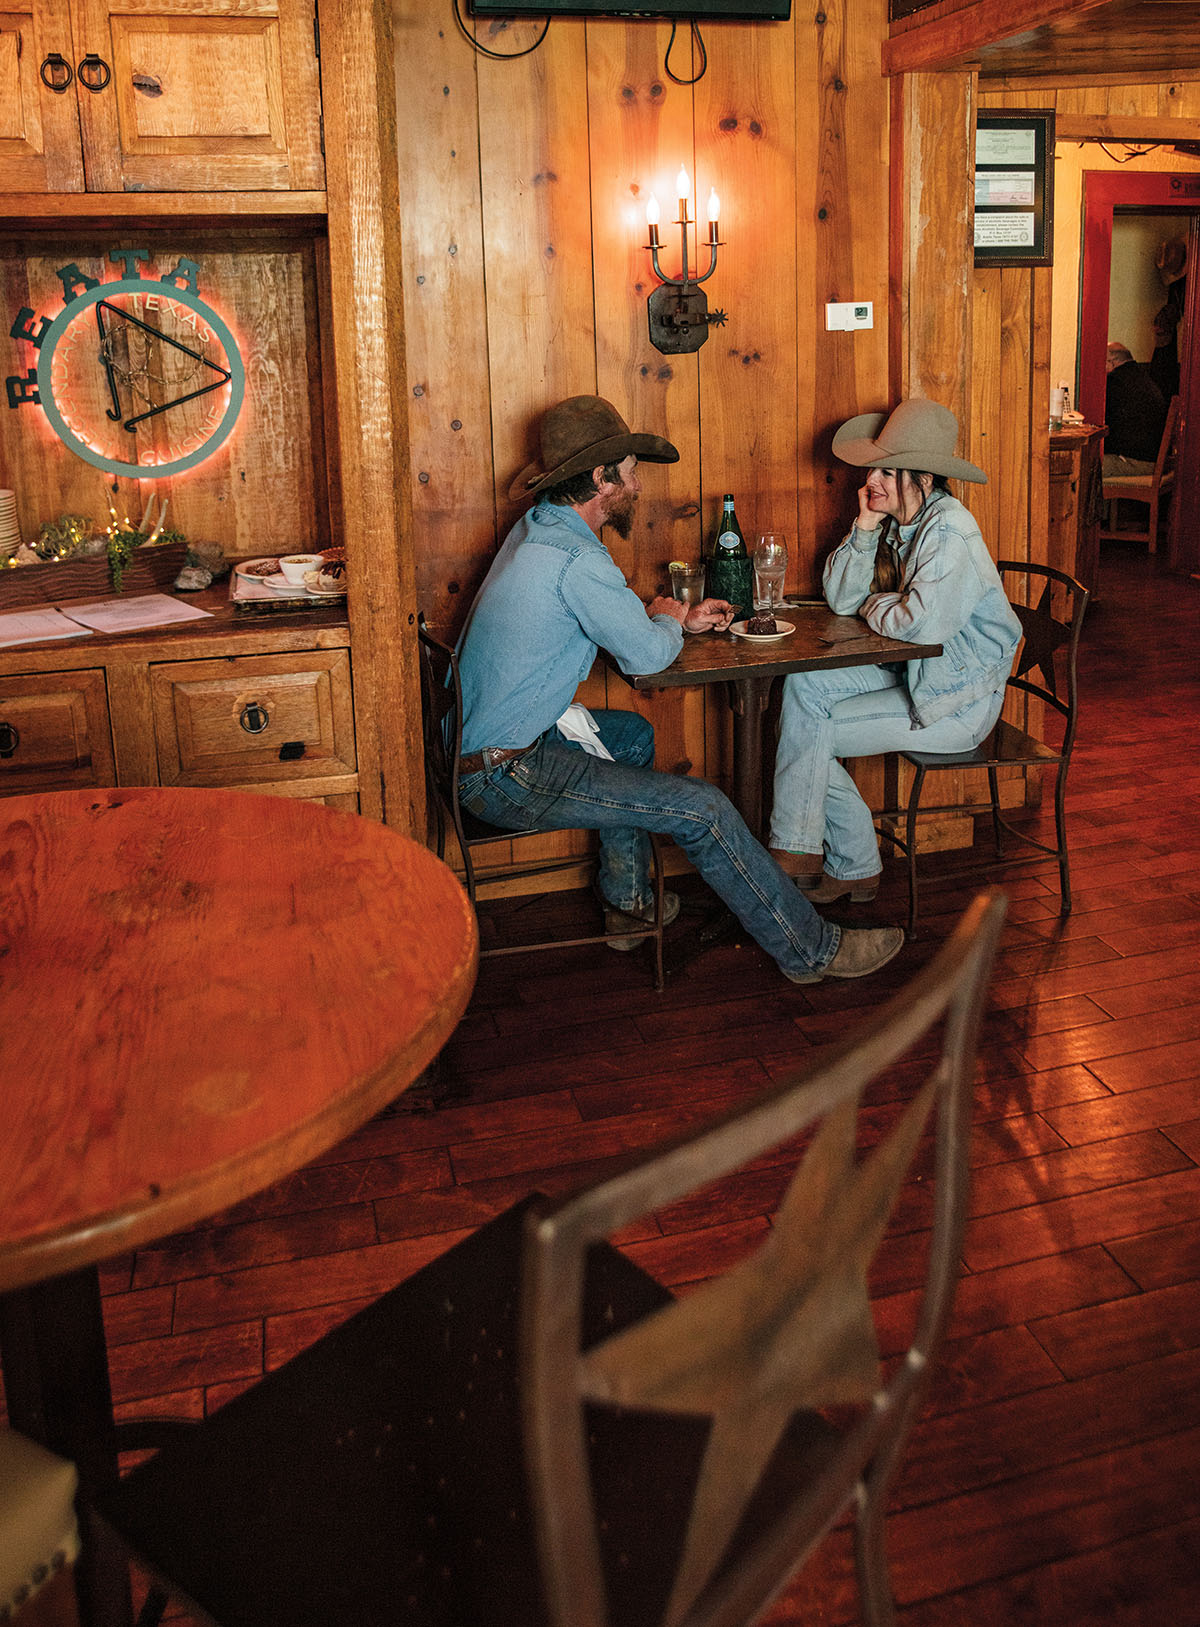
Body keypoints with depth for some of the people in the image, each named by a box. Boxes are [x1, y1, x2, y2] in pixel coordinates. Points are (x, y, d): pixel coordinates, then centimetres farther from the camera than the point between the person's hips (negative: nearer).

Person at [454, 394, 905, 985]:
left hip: (481, 735, 10)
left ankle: (627, 903, 34)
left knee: (633, 734, 31)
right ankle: (811, 950, 2)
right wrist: (667, 620, 8)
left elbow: (611, 619, 25)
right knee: (703, 809, -11)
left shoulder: (537, 531, 11)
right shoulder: (575, 559, -22)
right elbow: (647, 654, -14)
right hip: (507, 775, -10)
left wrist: (678, 618, 14)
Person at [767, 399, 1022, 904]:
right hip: (912, 673, 8)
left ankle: (852, 867, 9)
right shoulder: (895, 521, 5)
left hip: (958, 700, -8)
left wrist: (874, 607, -11)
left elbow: (922, 625, -32)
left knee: (811, 733, -10)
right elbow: (841, 598, 2)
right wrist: (865, 528, -10)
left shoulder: (949, 531, -22)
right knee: (803, 685, -7)